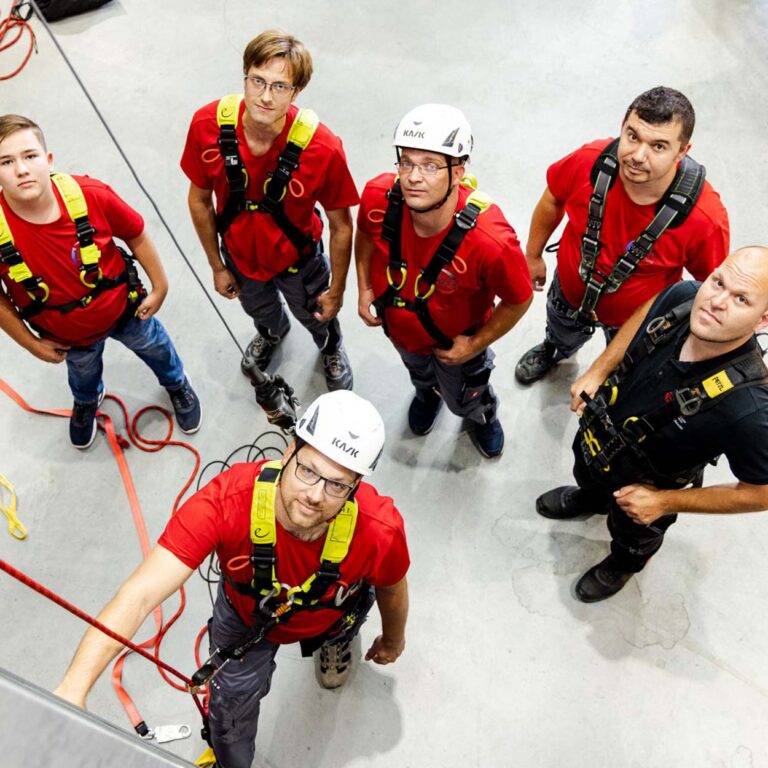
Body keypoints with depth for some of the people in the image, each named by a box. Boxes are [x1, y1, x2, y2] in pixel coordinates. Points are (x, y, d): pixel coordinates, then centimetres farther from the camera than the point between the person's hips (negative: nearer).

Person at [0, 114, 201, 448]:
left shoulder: (91, 196, -33)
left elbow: (137, 236, -13)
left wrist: (159, 287, -5)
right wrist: (31, 343, -6)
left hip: (124, 308, 0)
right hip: (68, 335, 1)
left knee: (155, 347, 30)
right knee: (83, 372, 33)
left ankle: (177, 384, 66)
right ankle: (86, 401, 72)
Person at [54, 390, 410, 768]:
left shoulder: (380, 531, -40)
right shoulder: (227, 500, -45)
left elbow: (392, 591, -15)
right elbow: (140, 595, -48)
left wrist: (393, 641, 6)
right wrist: (73, 688, -60)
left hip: (331, 615, 1)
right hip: (246, 615, 0)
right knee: (231, 706, 10)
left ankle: (336, 641, 65)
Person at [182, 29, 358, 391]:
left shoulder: (322, 148, -36)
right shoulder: (207, 125, -29)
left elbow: (341, 226, -20)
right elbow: (200, 200, -11)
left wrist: (337, 290, -9)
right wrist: (217, 266, -1)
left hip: (297, 259, -2)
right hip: (239, 252, 3)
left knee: (315, 316, 28)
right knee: (258, 307, 35)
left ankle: (332, 348, 66)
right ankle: (272, 333, 73)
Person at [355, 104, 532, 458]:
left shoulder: (491, 241, -44)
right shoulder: (378, 196, -33)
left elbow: (518, 300, -23)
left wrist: (476, 345, -16)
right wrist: (364, 288, -8)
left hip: (455, 342, -3)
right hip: (398, 327, 3)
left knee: (464, 401, 29)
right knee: (418, 372, 38)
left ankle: (484, 415, 68)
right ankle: (427, 392, 76)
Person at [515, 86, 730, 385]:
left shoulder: (705, 218, -39)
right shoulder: (588, 161, -32)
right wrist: (533, 256, 4)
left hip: (638, 319, -2)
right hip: (570, 290, 2)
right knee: (561, 335, 38)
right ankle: (553, 350, 75)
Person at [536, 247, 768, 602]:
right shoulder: (685, 296, -31)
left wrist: (665, 502, -22)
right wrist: (597, 371, -12)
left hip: (645, 488, -3)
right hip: (594, 433, 4)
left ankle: (624, 565, 67)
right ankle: (590, 498, 74)